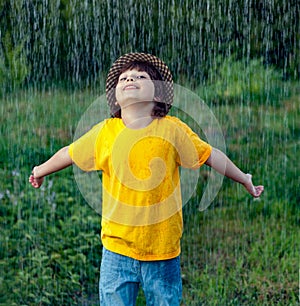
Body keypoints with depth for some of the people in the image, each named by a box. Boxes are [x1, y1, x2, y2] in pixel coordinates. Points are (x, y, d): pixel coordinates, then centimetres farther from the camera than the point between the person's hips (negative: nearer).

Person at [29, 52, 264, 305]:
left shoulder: (173, 129, -6)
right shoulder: (104, 132, -3)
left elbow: (211, 156, 5)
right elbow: (69, 154, 12)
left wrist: (244, 179, 14)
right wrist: (41, 171, 28)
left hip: (164, 248, 0)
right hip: (117, 247, 1)